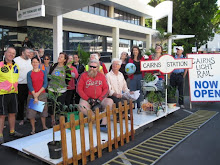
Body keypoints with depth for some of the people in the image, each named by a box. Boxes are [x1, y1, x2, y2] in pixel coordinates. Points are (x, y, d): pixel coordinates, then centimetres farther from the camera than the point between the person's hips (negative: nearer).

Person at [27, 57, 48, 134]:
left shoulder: (43, 72, 4)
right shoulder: (29, 73, 0)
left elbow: (45, 84, -1)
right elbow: (29, 85, -6)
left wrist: (38, 93, -12)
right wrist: (35, 96, -14)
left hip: (42, 94, 1)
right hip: (32, 95, -1)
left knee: (43, 110, 7)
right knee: (31, 111, -2)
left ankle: (44, 126, 21)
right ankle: (33, 128, 10)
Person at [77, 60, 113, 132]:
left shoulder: (102, 76, 12)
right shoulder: (84, 75, 5)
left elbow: (106, 89, 7)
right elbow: (79, 89, 0)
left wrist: (99, 99, -8)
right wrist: (88, 99, -10)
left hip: (99, 100, 2)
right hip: (87, 99, -2)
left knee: (110, 101, -26)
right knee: (81, 106, -34)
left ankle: (103, 124, -27)